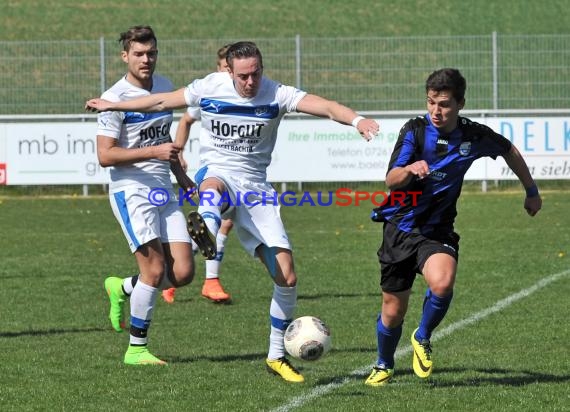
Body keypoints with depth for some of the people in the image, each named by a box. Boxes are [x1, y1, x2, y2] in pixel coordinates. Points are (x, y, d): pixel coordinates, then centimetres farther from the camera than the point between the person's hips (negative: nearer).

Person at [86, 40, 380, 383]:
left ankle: (278, 356, 12)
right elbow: (162, 102, 13)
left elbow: (323, 106, -24)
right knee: (214, 186, -43)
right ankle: (207, 230, -80)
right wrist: (112, 106, 22)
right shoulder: (209, 88, -3)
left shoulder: (276, 95, -7)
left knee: (287, 276, -5)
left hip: (255, 186, 1)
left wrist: (356, 119, -44)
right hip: (216, 173, -1)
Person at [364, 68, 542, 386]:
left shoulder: (474, 136, -5)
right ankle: (384, 366, 35)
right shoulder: (415, 131, -11)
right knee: (393, 310, 5)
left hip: (438, 230, 0)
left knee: (443, 283, -31)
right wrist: (410, 169, -44)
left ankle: (423, 339, -1)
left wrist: (532, 191, 24)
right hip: (400, 227, 0)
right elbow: (391, 180, -22)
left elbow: (510, 151, 16)